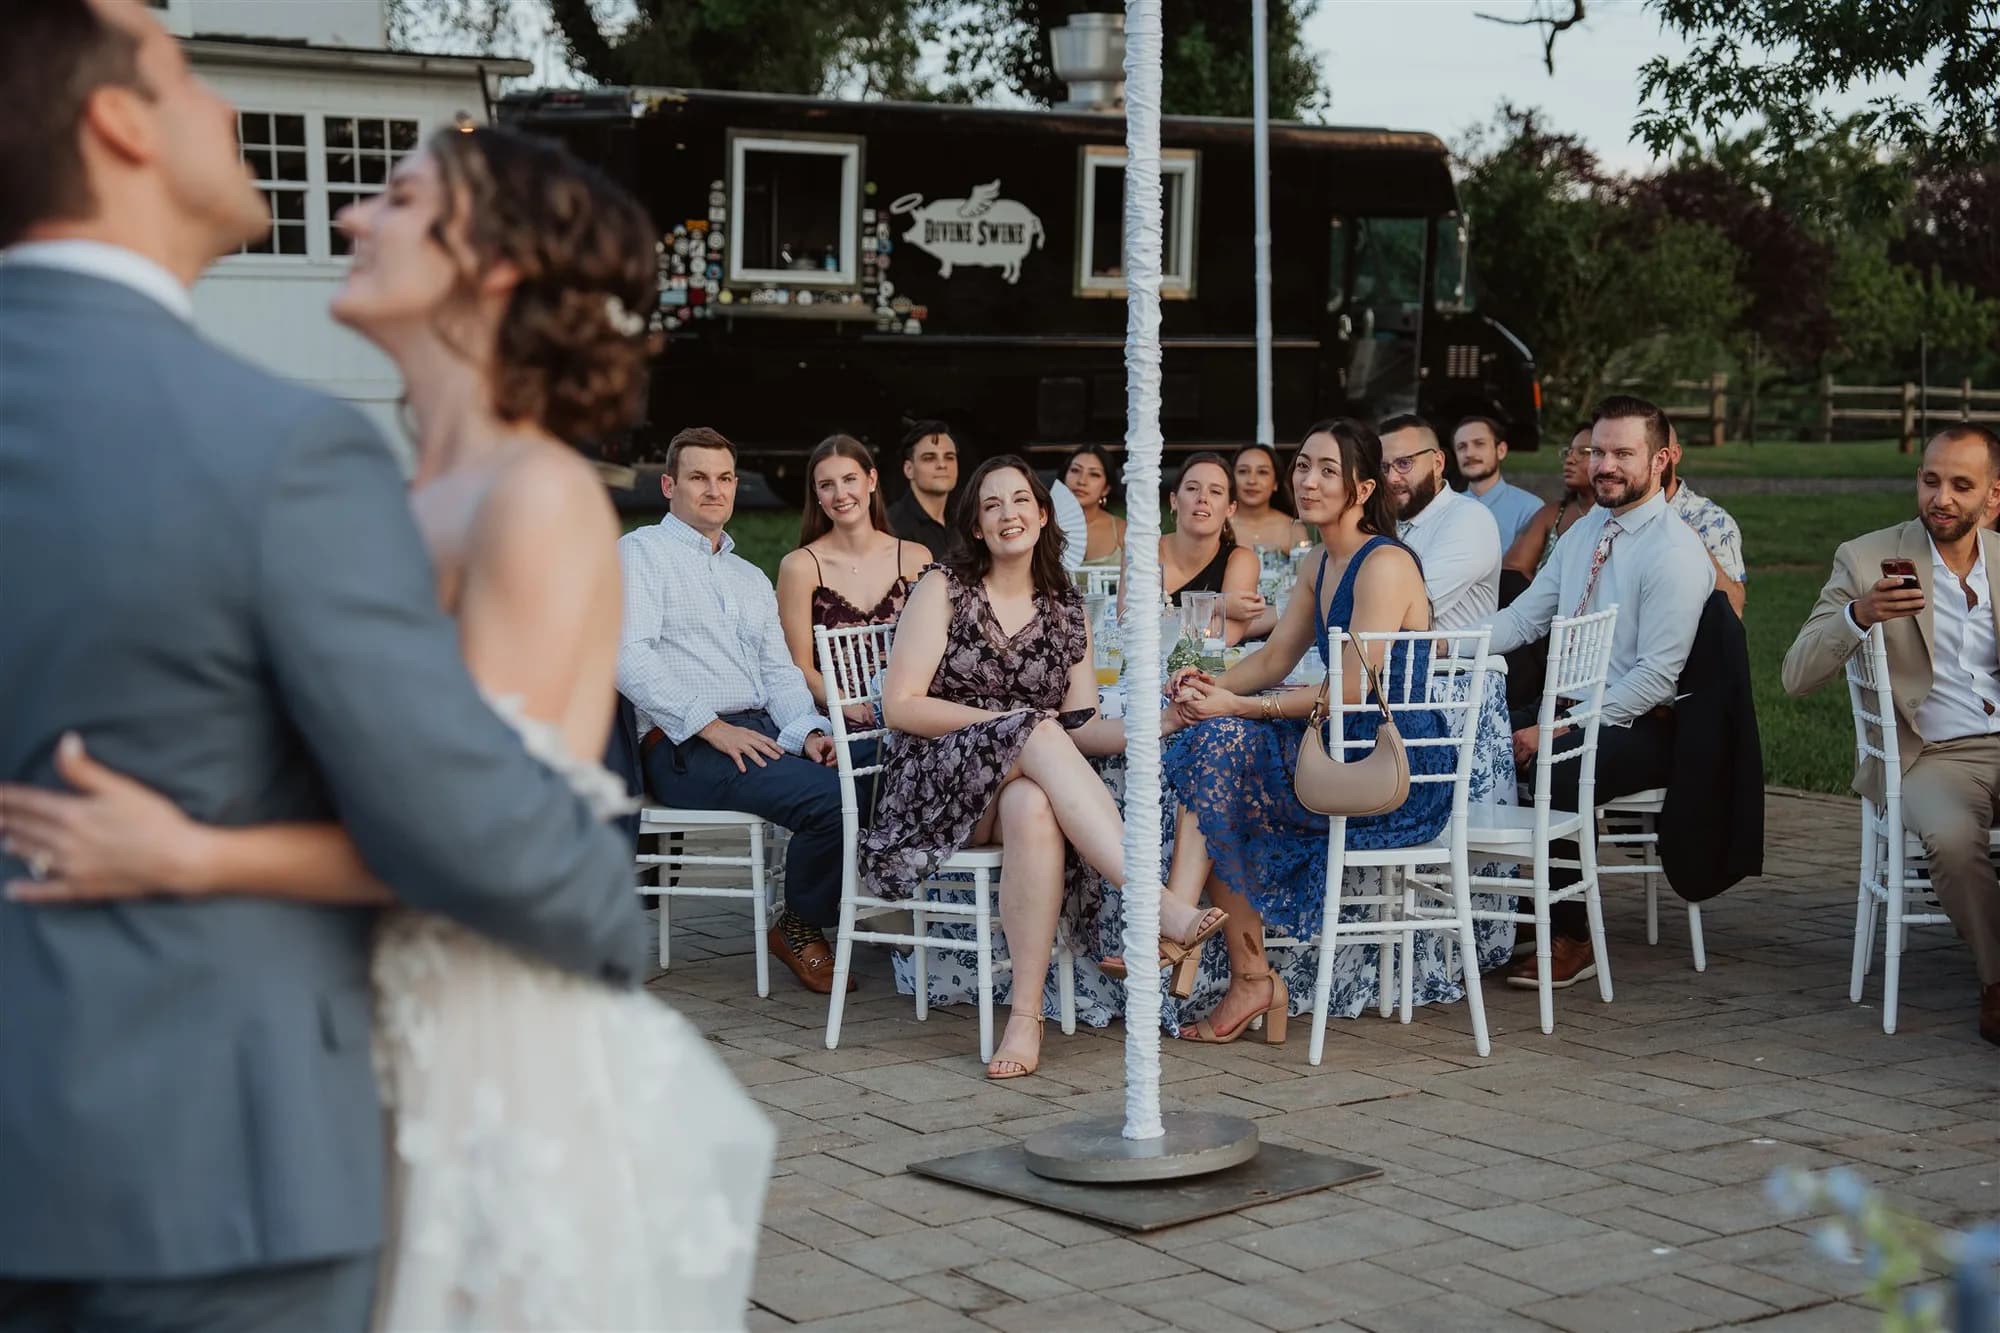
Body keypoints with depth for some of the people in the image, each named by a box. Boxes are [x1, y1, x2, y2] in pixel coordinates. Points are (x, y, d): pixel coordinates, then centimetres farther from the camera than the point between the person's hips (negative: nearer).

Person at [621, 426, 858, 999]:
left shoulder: (752, 579, 27)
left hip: (763, 734, 7)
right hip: (686, 749, -7)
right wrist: (713, 727, -17)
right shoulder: (642, 552, 4)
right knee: (830, 798, -28)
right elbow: (630, 656, -11)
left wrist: (807, 731, -4)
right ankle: (798, 929, -4)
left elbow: (779, 670, 18)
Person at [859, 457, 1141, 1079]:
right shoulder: (944, 590, 5)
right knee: (1035, 734, -35)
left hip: (1026, 783, 3)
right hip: (934, 781, -3)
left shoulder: (1066, 610, 16)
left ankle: (1027, 1016, -41)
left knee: (1034, 807, -37)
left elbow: (1081, 728, 9)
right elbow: (899, 706, -4)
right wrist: (1005, 721, -12)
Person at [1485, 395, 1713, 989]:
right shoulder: (1584, 532, 12)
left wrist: (1558, 731, -23)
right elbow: (1523, 618, 13)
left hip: (1642, 728, -7)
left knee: (1555, 772, -33)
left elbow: (1655, 677, -19)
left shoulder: (1675, 553, -14)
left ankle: (1571, 942, -15)